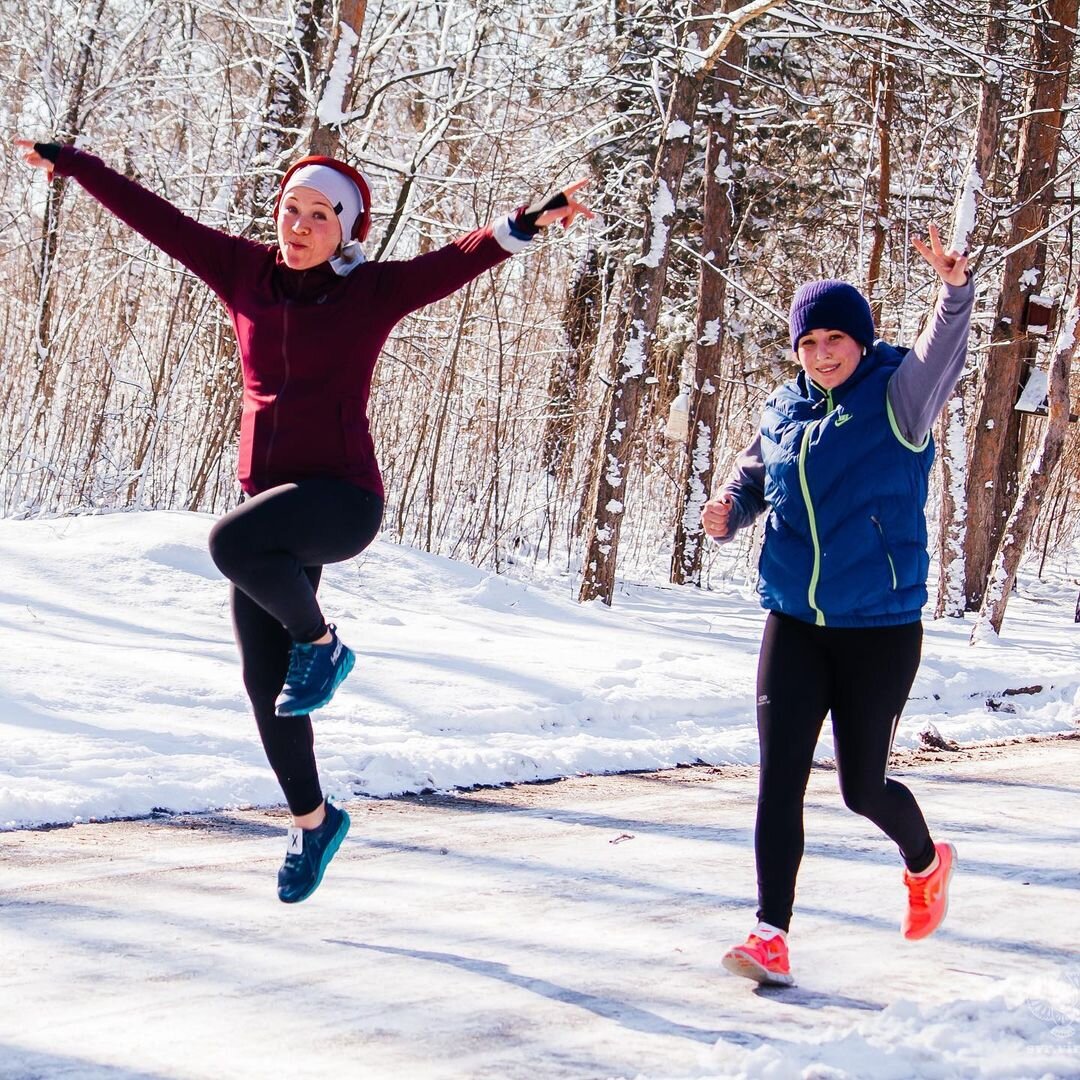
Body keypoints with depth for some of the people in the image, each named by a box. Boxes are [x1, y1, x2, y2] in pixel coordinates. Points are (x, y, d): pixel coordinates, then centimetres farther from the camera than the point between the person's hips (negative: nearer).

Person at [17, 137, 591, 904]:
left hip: (343, 496, -5)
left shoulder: (372, 291, -5)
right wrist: (69, 163, 18)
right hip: (270, 501, 5)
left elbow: (461, 259, -19)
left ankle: (320, 642, -8)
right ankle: (313, 821, 27)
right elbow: (156, 217, 12)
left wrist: (528, 223, -36)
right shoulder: (248, 275, 7)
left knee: (233, 541, -35)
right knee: (264, 682, 6)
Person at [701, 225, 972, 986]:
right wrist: (728, 512, -3)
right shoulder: (784, 412, 5)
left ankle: (926, 861, 39)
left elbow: (941, 357, -28)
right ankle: (772, 935, -3)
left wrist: (955, 292, -48)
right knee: (779, 781, -6)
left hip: (881, 630, -4)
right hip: (795, 625, 4)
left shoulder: (897, 399, -8)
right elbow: (752, 475, 20)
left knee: (863, 787, 7)